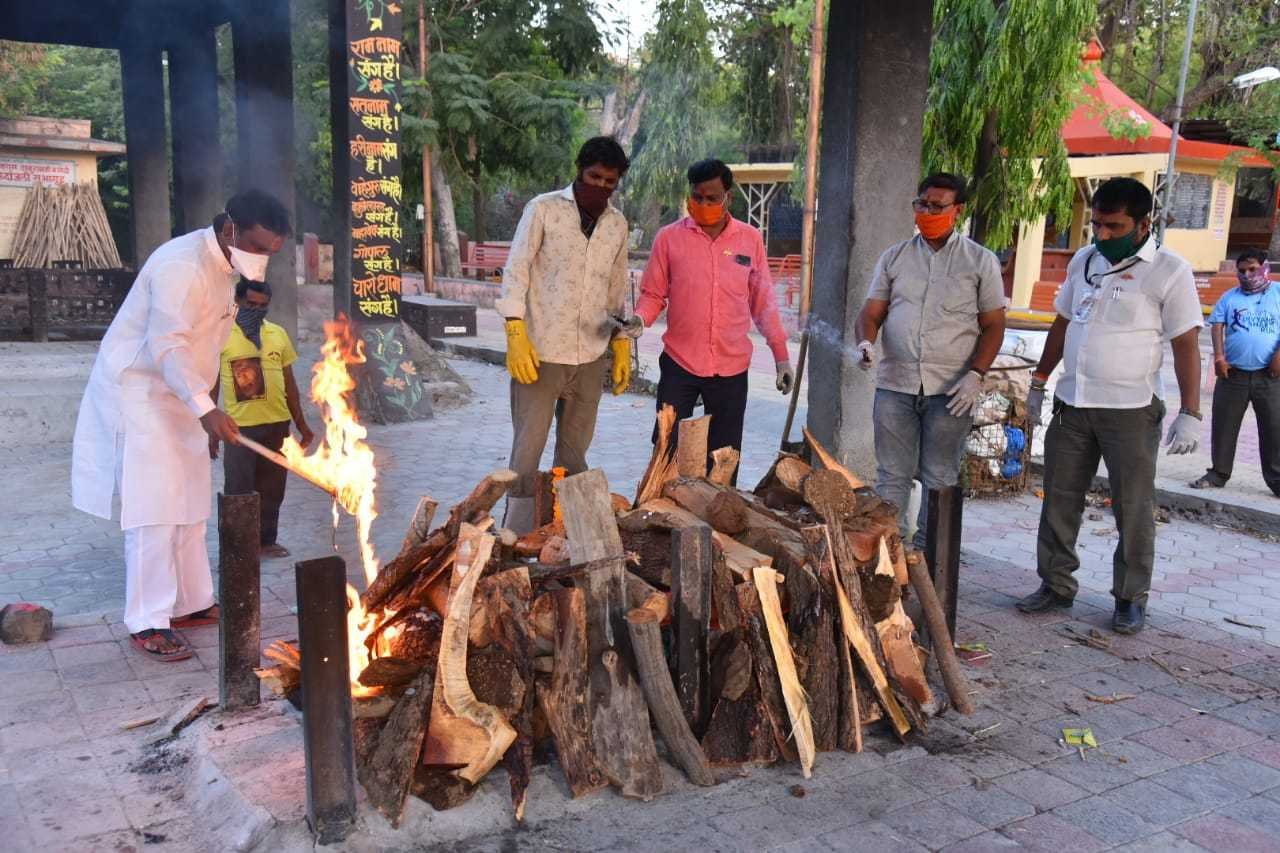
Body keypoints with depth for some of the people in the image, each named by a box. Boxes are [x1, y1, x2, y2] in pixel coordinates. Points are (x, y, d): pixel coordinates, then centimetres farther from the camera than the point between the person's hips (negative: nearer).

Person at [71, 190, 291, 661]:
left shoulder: (223, 266, 8)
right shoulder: (182, 265, -23)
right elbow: (166, 345, -32)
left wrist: (202, 406, 19)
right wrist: (205, 408, -41)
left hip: (176, 397, 10)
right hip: (136, 393, -10)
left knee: (188, 506, 13)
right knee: (153, 510, -9)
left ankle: (192, 603, 22)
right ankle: (147, 623, -2)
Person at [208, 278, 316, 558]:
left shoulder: (278, 334, 8)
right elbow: (211, 385, 0)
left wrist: (302, 424, 13)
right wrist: (211, 430, -3)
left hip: (277, 424, 4)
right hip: (239, 426, -3)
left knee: (272, 488, 12)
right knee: (238, 490, 2)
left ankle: (267, 540, 25)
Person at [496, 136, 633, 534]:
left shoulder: (617, 224, 10)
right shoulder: (543, 209, -3)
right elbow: (516, 270, -6)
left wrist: (622, 344, 14)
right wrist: (515, 333, -14)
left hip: (590, 357, 5)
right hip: (540, 352, -4)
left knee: (575, 452, 12)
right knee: (527, 450, -3)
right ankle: (517, 538, 6)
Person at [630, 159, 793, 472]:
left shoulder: (750, 239, 5)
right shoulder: (669, 237, 0)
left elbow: (763, 301, 10)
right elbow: (653, 293, 4)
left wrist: (781, 355, 8)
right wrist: (640, 319, -17)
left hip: (732, 366, 1)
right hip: (679, 363, -1)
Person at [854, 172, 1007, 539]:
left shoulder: (980, 261, 4)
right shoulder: (894, 257, 10)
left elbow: (993, 325, 3)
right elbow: (871, 312, 8)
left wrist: (975, 375, -9)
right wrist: (865, 342, -14)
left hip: (951, 390, -2)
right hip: (895, 384, 2)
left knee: (939, 480, 5)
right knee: (892, 477, 6)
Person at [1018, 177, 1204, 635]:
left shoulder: (1169, 271, -7)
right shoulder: (1083, 261, 9)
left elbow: (1186, 346, -8)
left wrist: (1190, 414, -13)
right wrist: (1038, 383, 19)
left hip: (1131, 409, -5)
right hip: (1072, 404, 5)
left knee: (1134, 509, 3)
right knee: (1059, 499, 9)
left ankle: (1131, 597, 16)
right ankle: (1056, 585, 21)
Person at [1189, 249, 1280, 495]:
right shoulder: (1230, 297, 12)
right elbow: (1217, 325, 4)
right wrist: (1219, 356, -9)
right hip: (1233, 373, 2)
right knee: (1223, 427, 5)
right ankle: (1218, 473, 16)